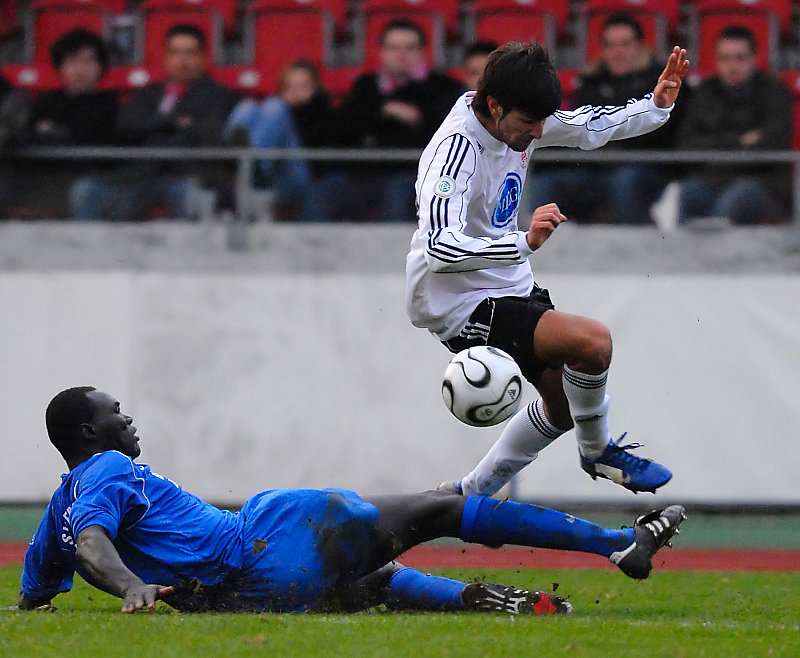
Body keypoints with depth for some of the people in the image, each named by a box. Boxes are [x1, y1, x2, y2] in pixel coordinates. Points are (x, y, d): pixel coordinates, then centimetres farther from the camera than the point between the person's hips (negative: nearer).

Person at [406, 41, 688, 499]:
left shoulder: (520, 120, -4)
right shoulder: (456, 150, -31)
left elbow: (591, 127, 14)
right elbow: (441, 246, -42)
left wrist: (658, 105, 0)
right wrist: (523, 242, -51)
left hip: (512, 286, 10)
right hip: (462, 305, -10)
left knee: (567, 404, 18)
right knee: (592, 341, -24)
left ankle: (470, 497, 32)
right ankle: (597, 452, 3)